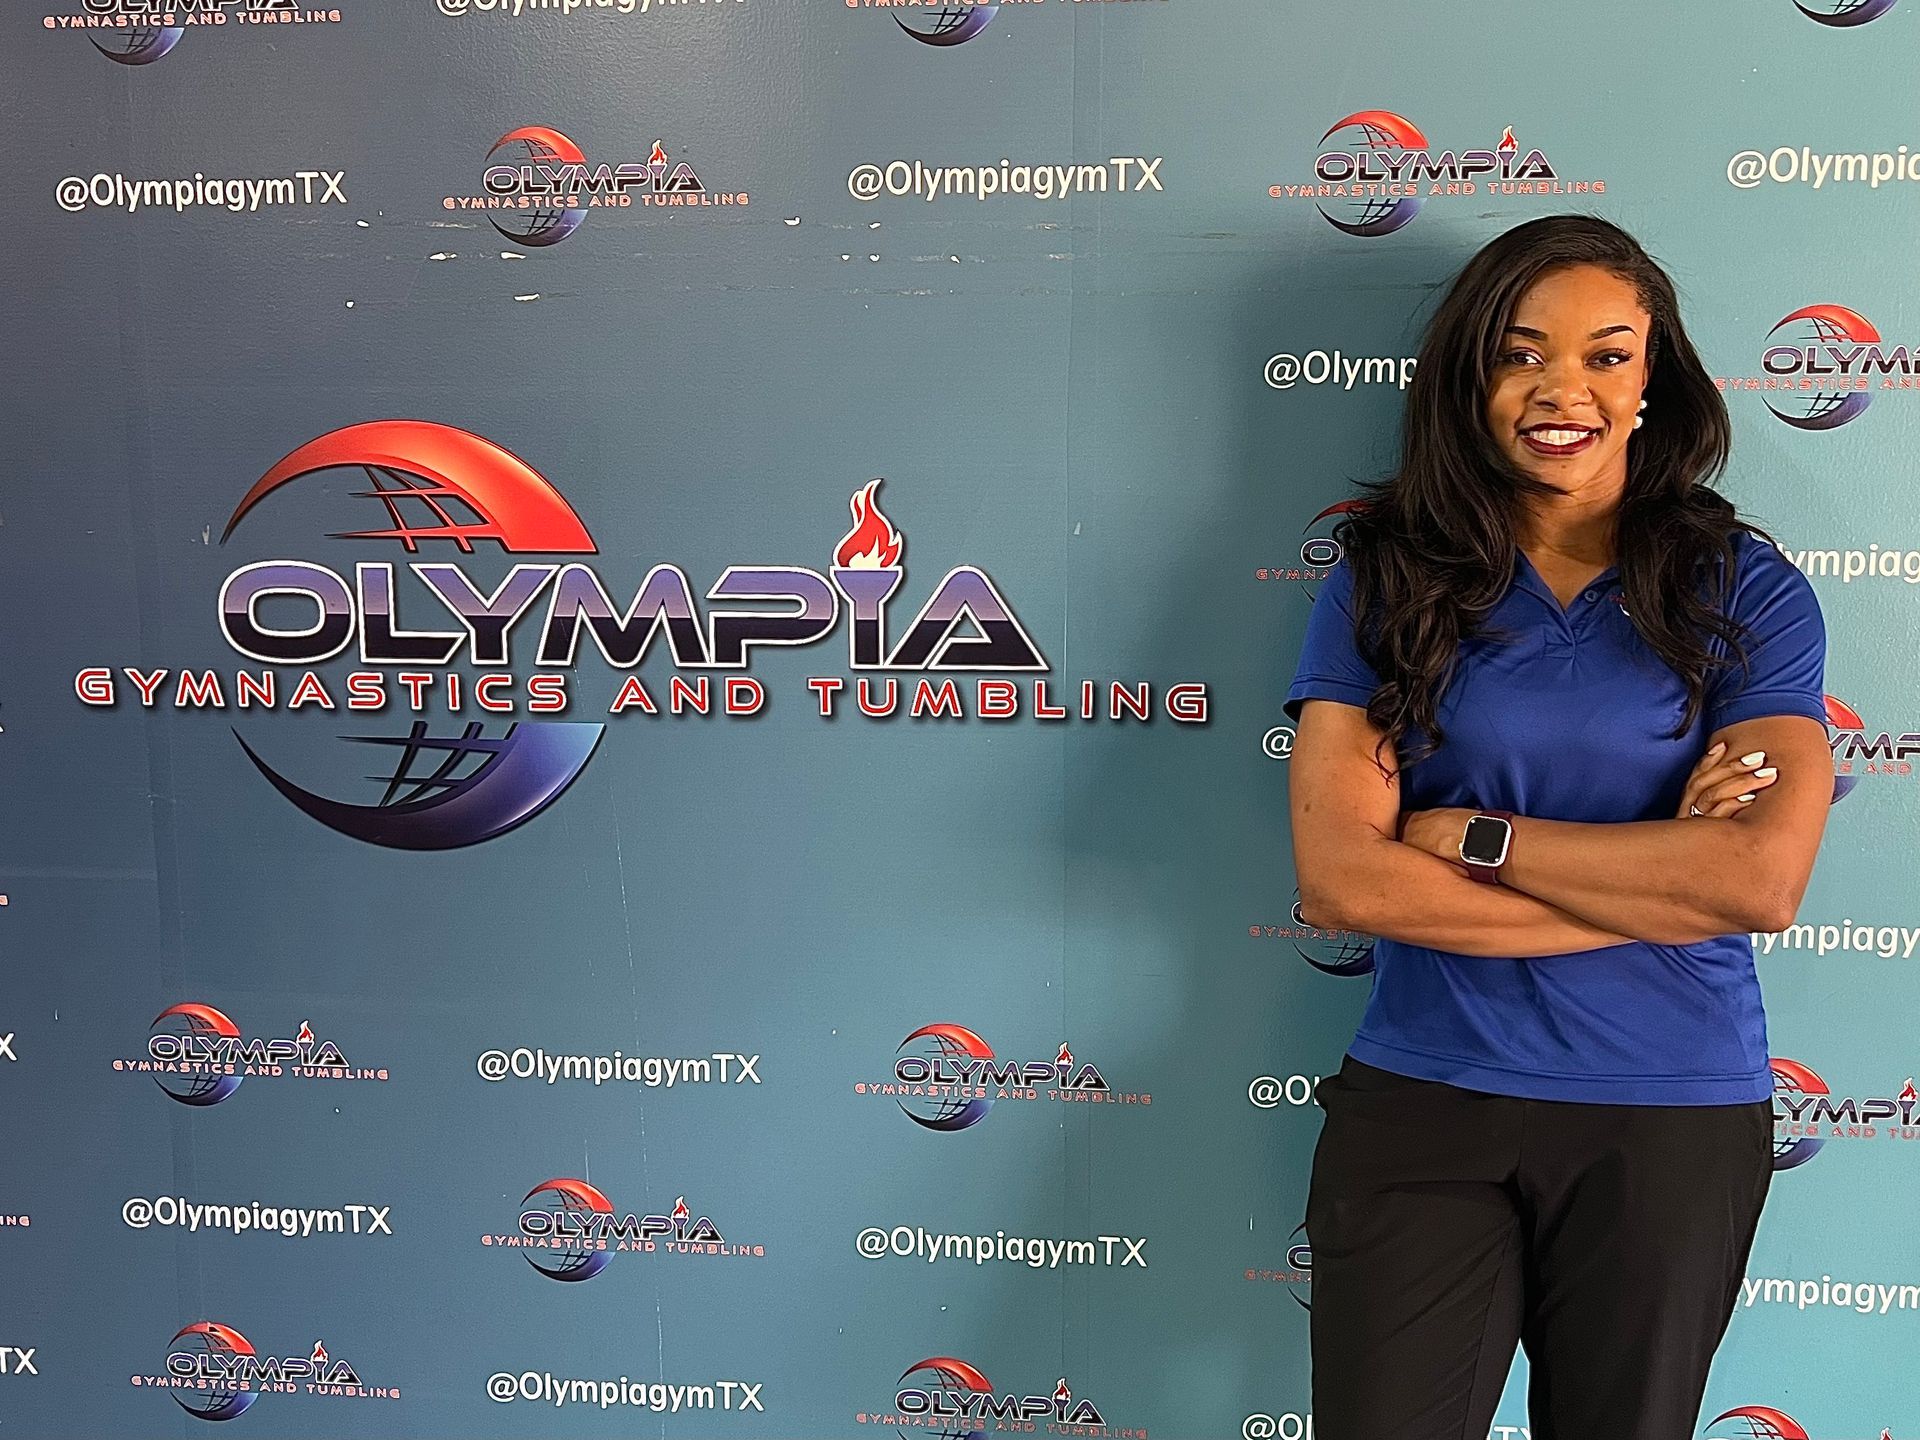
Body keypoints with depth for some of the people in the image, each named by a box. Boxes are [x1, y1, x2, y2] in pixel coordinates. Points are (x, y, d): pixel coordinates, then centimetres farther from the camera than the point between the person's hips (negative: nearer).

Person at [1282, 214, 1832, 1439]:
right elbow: (1342, 878, -14)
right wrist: (1661, 880, -12)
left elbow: (1764, 880, -14)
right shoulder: (1386, 578, -3)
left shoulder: (1745, 591, -1)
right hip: (1422, 1101, 0)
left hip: (1675, 1119, 1)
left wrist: (1472, 834, -13)